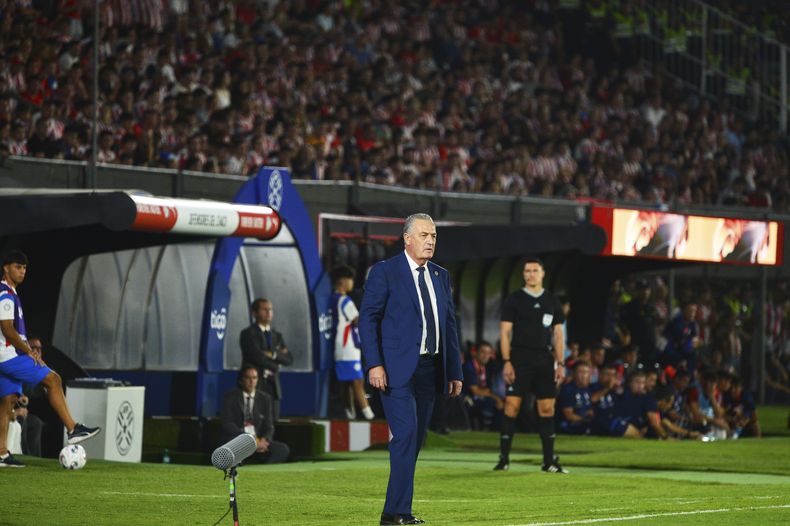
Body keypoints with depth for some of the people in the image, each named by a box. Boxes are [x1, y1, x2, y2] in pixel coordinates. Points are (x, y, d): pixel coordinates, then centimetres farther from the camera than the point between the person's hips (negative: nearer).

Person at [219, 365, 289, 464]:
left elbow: (269, 427, 10)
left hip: (259, 441, 4)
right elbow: (227, 424, -8)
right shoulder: (230, 397, 2)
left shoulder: (265, 399, 12)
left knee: (283, 449, -24)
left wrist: (263, 440, -15)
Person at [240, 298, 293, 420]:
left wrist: (273, 355, -10)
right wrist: (274, 366, -2)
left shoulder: (277, 336, 19)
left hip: (273, 387, 6)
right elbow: (258, 357, -14)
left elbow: (289, 359, 7)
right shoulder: (248, 334, -1)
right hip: (255, 386, -6)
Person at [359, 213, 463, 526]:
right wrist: (374, 364, -16)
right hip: (397, 369, -6)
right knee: (405, 436, -15)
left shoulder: (441, 276, 16)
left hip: (430, 370, 7)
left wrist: (455, 372, 12)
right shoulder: (385, 272, -3)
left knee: (415, 441, 6)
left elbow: (450, 324, 18)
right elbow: (368, 318, -7)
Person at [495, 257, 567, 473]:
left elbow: (558, 334, 13)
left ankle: (549, 461, 6)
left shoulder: (552, 302, 11)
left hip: (544, 361, 3)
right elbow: (505, 331, -1)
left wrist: (560, 364, 5)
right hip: (519, 360, -3)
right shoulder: (514, 300, 2)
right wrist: (506, 362, -10)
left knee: (547, 408, 2)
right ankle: (504, 458, -3)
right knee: (512, 405, -8)